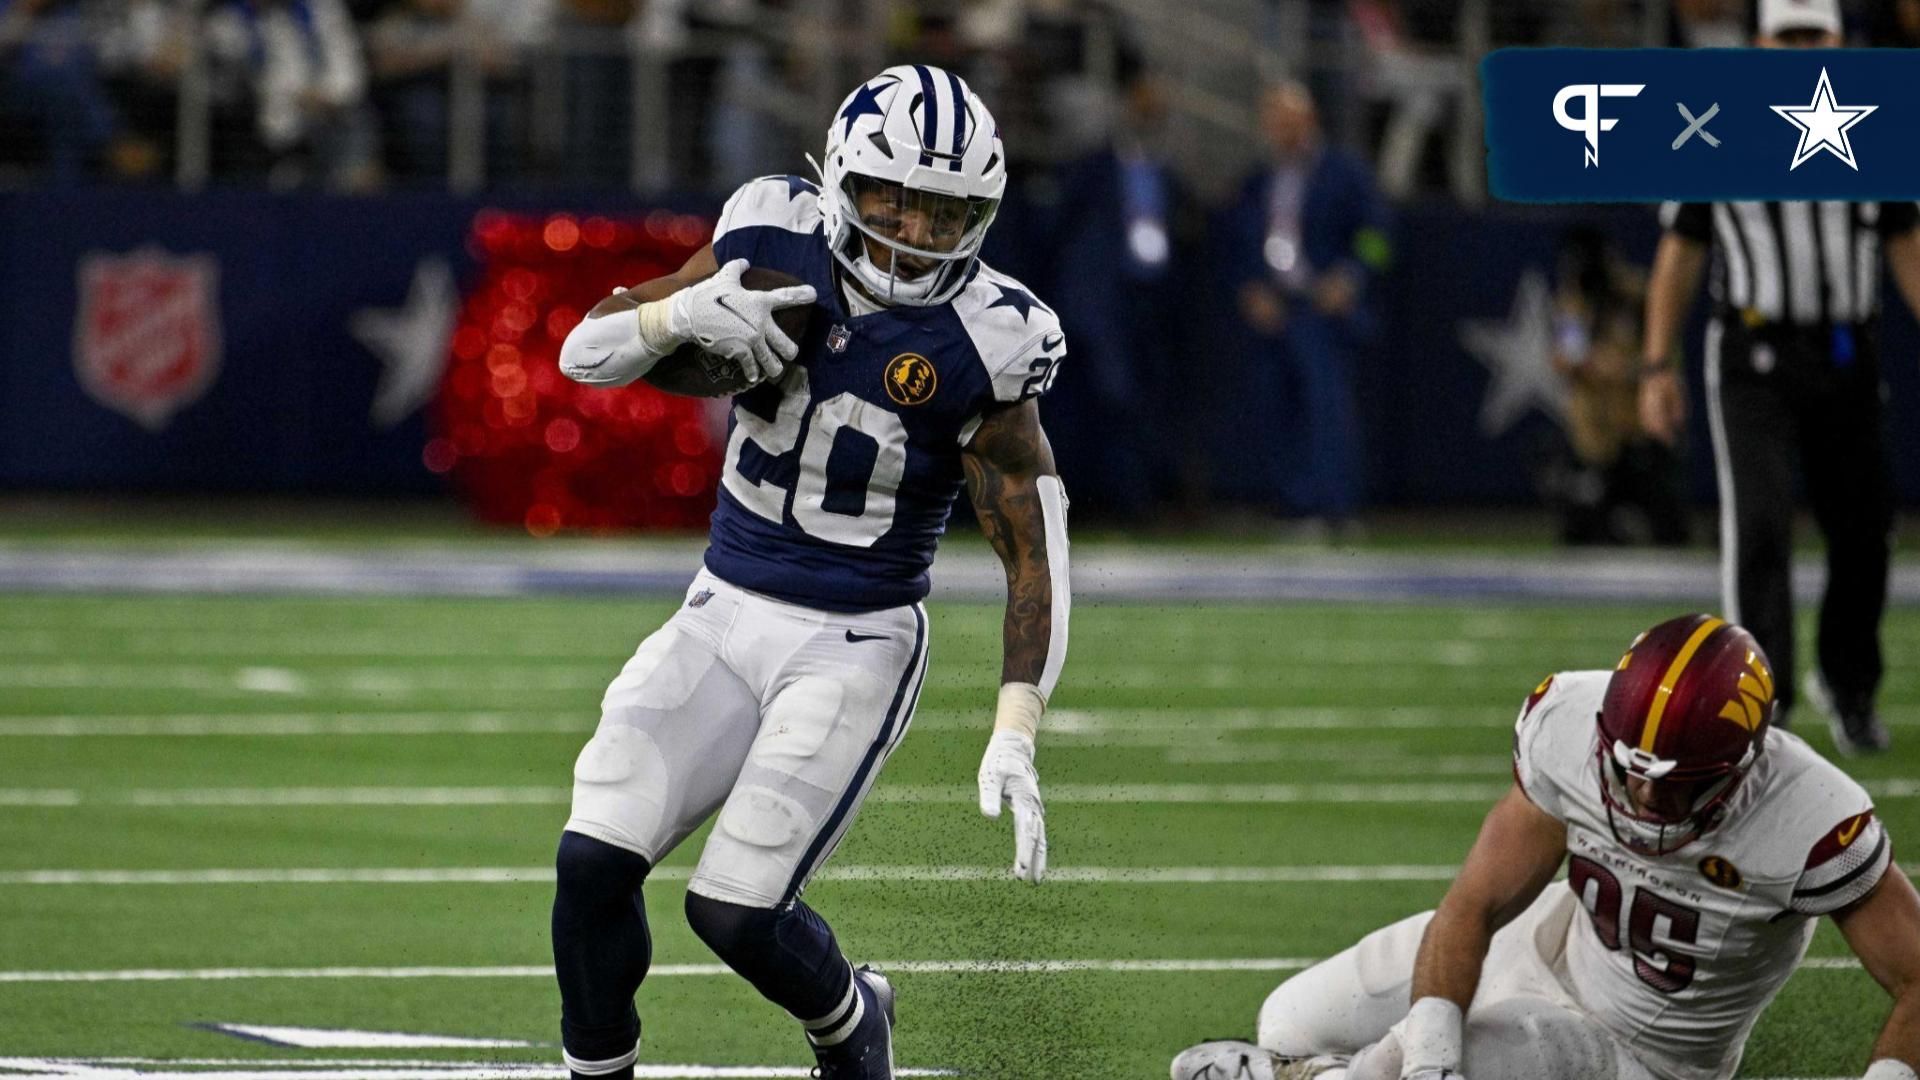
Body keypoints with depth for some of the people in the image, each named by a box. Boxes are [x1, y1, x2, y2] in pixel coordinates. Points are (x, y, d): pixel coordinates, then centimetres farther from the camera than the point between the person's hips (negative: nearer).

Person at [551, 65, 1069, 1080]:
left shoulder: (979, 342, -15)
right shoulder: (772, 246, -5)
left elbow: (1035, 556, -11)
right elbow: (585, 353, 2)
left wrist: (1014, 738, -21)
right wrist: (685, 312, -20)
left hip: (855, 645, -4)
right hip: (723, 615, 4)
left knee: (735, 909, -12)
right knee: (595, 859, -11)